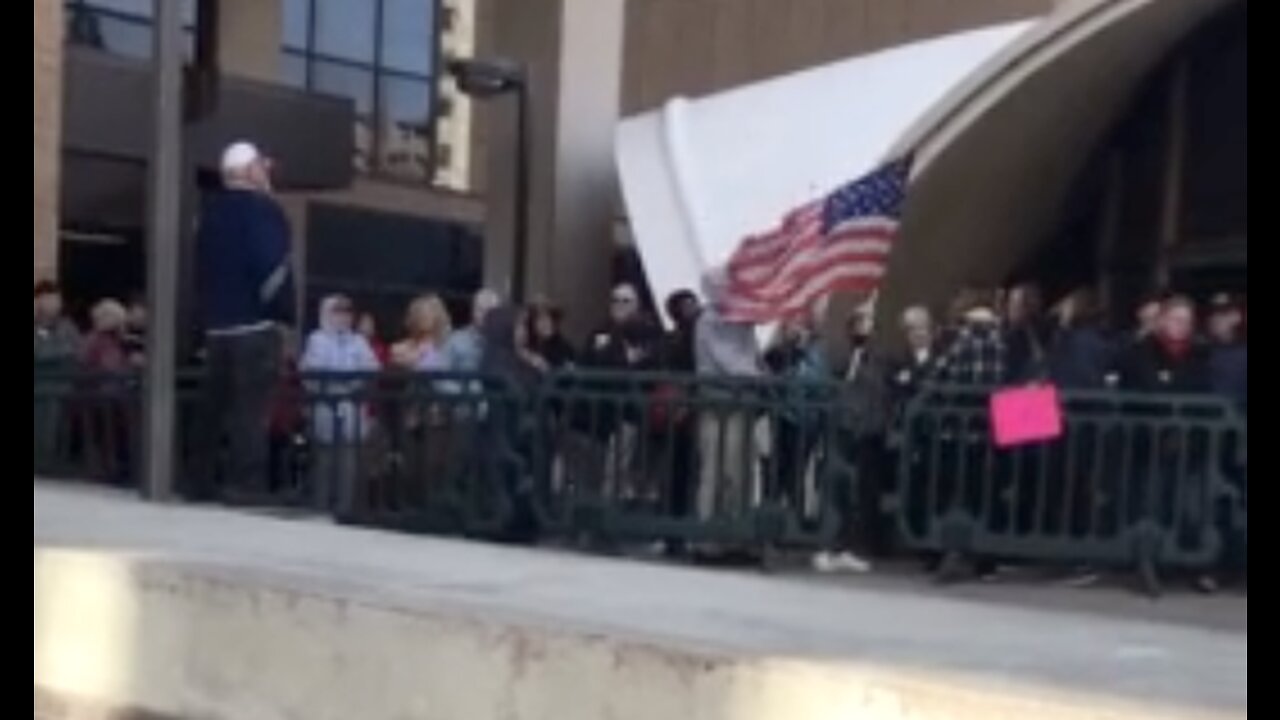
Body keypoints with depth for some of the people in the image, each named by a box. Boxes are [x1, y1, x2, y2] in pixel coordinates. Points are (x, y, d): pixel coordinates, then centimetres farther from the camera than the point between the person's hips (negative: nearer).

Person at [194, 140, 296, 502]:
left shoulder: (210, 211, 16)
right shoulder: (262, 208, -9)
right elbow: (272, 268, -18)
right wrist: (288, 312, -8)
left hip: (216, 324, 8)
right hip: (255, 325, -8)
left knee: (218, 406, 13)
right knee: (251, 408, -6)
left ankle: (206, 482, 15)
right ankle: (246, 483, -9)